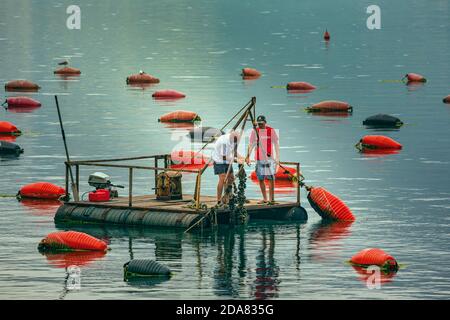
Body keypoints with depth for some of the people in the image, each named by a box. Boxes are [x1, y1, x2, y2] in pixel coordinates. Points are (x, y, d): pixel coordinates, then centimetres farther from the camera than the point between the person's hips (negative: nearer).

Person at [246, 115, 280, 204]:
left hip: (269, 158, -3)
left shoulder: (271, 131, 0)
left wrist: (277, 158, -3)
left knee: (271, 178, -9)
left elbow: (276, 144, 2)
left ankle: (271, 199, -9)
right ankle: (264, 198, 16)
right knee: (260, 179, 6)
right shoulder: (254, 131, 6)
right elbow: (251, 145, 8)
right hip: (259, 159, 3)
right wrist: (248, 156, -2)